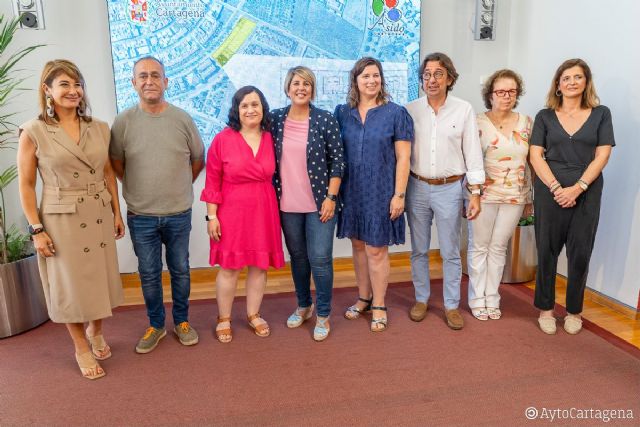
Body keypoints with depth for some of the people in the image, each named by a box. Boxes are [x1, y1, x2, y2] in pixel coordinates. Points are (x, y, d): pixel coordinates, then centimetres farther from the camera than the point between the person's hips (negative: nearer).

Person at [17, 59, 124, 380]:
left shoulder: (99, 128, 3)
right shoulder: (33, 132, -8)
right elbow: (25, 185, -6)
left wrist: (117, 212, 8)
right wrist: (36, 229, -10)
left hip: (100, 216, 4)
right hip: (61, 219, -3)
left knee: (100, 279, 14)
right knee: (71, 285, 9)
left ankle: (95, 332, 41)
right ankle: (82, 349, 29)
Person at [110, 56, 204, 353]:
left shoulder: (182, 119, -4)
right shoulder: (123, 122, -5)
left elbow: (198, 159, 8)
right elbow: (116, 163, 7)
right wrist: (139, 189, 7)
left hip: (179, 214, 0)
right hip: (141, 216, 0)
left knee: (180, 270, 13)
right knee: (149, 274, 12)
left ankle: (181, 322, 32)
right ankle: (156, 325, 30)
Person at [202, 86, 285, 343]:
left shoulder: (271, 139, 3)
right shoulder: (222, 139, -7)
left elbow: (274, 177, 9)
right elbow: (212, 182, -5)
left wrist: (275, 209, 7)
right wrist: (211, 216, -7)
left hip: (264, 212, 3)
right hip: (232, 213, -3)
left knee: (259, 265, 11)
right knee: (229, 267, 5)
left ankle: (253, 315, 30)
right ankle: (223, 319, 24)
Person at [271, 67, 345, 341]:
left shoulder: (325, 120, -6)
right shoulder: (276, 119, 3)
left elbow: (337, 161, -6)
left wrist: (331, 198, -10)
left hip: (319, 203, -3)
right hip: (287, 205, 3)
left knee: (320, 259, 0)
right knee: (297, 256, 15)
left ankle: (323, 315, 18)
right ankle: (304, 306, 35)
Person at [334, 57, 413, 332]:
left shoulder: (396, 113, -5)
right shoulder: (342, 113, 4)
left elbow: (403, 157, -6)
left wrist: (399, 194, -11)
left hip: (381, 192, -3)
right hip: (351, 191, 4)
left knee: (376, 250, 3)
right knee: (358, 245, 13)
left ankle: (379, 305, 20)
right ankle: (363, 299, 31)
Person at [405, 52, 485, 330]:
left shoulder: (464, 110, -2)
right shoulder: (410, 110, 0)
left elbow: (472, 153, -1)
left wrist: (475, 193, -4)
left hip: (449, 188, -1)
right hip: (417, 187, 1)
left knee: (450, 252, 6)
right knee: (419, 250, 12)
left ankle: (452, 305, 21)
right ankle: (421, 299, 28)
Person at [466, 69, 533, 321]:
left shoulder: (526, 123, 6)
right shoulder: (478, 123, -5)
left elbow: (531, 163, 10)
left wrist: (529, 198, 9)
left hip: (514, 197, 3)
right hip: (484, 195, -3)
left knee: (498, 248, 11)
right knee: (479, 248, 6)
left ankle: (492, 298, 24)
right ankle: (477, 299, 20)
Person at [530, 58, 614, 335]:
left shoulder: (601, 114, 6)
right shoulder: (545, 116, 6)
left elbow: (602, 156, -1)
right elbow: (535, 155, -1)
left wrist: (577, 188, -14)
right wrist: (556, 187, -14)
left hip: (587, 191, 0)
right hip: (550, 190, 0)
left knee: (580, 252, 5)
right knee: (548, 250, 5)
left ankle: (574, 311, 21)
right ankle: (545, 309, 19)